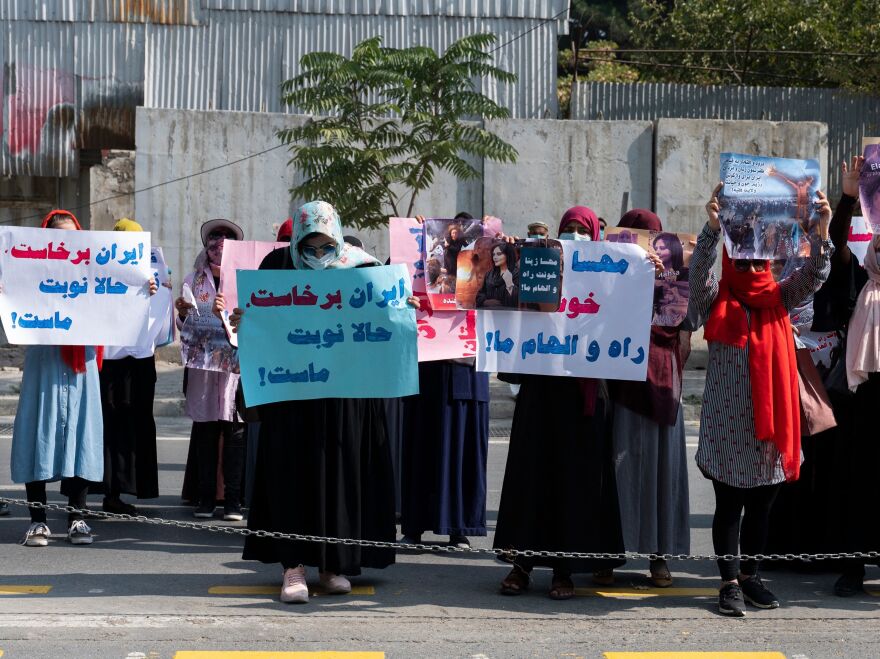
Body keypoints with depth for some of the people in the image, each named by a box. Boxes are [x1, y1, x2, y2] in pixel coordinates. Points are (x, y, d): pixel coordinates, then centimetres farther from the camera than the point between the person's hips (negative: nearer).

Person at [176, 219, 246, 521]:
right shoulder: (194, 280, 16)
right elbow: (184, 327, 15)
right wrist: (182, 313, -5)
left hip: (236, 360, -2)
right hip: (202, 362, 2)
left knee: (234, 428, -5)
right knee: (204, 428, 2)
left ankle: (233, 498, -2)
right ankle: (206, 496, 7)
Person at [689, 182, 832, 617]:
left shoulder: (778, 298, 8)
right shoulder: (716, 299, -1)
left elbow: (813, 276, -4)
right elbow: (699, 271, -19)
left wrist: (822, 233, -21)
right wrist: (713, 227, -34)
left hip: (770, 419, 4)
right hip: (727, 421, -4)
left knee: (762, 504, 12)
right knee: (729, 504, 2)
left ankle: (750, 575, 24)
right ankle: (730, 582, 9)